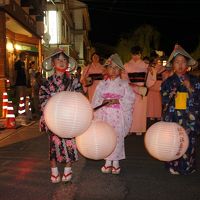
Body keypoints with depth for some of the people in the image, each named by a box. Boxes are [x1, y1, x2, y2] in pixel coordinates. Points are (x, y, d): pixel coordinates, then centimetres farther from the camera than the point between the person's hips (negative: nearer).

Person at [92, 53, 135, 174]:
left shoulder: (124, 84, 3)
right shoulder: (102, 84, 7)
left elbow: (130, 99, -5)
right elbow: (95, 100, 3)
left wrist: (117, 101, -18)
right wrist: (103, 101, -17)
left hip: (119, 116, -1)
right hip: (105, 115, 2)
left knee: (118, 137, 2)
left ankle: (116, 162, 17)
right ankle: (108, 161, 20)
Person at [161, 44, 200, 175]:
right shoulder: (168, 82, 3)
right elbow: (164, 101, 4)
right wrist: (170, 95, -15)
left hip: (189, 118, 0)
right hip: (173, 117, 0)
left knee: (188, 143, 1)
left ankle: (188, 167, 18)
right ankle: (173, 166, 17)